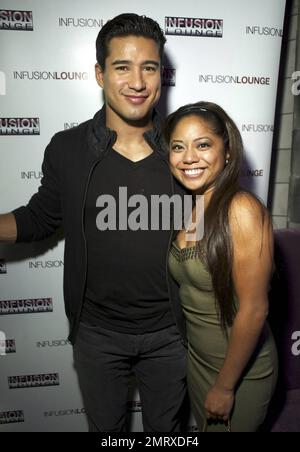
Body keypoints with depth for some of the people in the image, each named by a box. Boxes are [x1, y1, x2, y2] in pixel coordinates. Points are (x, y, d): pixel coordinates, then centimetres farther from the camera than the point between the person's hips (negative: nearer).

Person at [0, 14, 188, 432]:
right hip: (97, 332, 0)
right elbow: (41, 217, 1)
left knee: (165, 427, 27)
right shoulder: (67, 150, -11)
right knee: (105, 426, 27)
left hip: (168, 333, 1)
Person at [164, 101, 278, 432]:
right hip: (196, 357, 7)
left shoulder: (242, 209, -26)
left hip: (241, 368, -6)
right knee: (204, 426, 27)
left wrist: (225, 386, -15)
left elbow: (253, 310, -24)